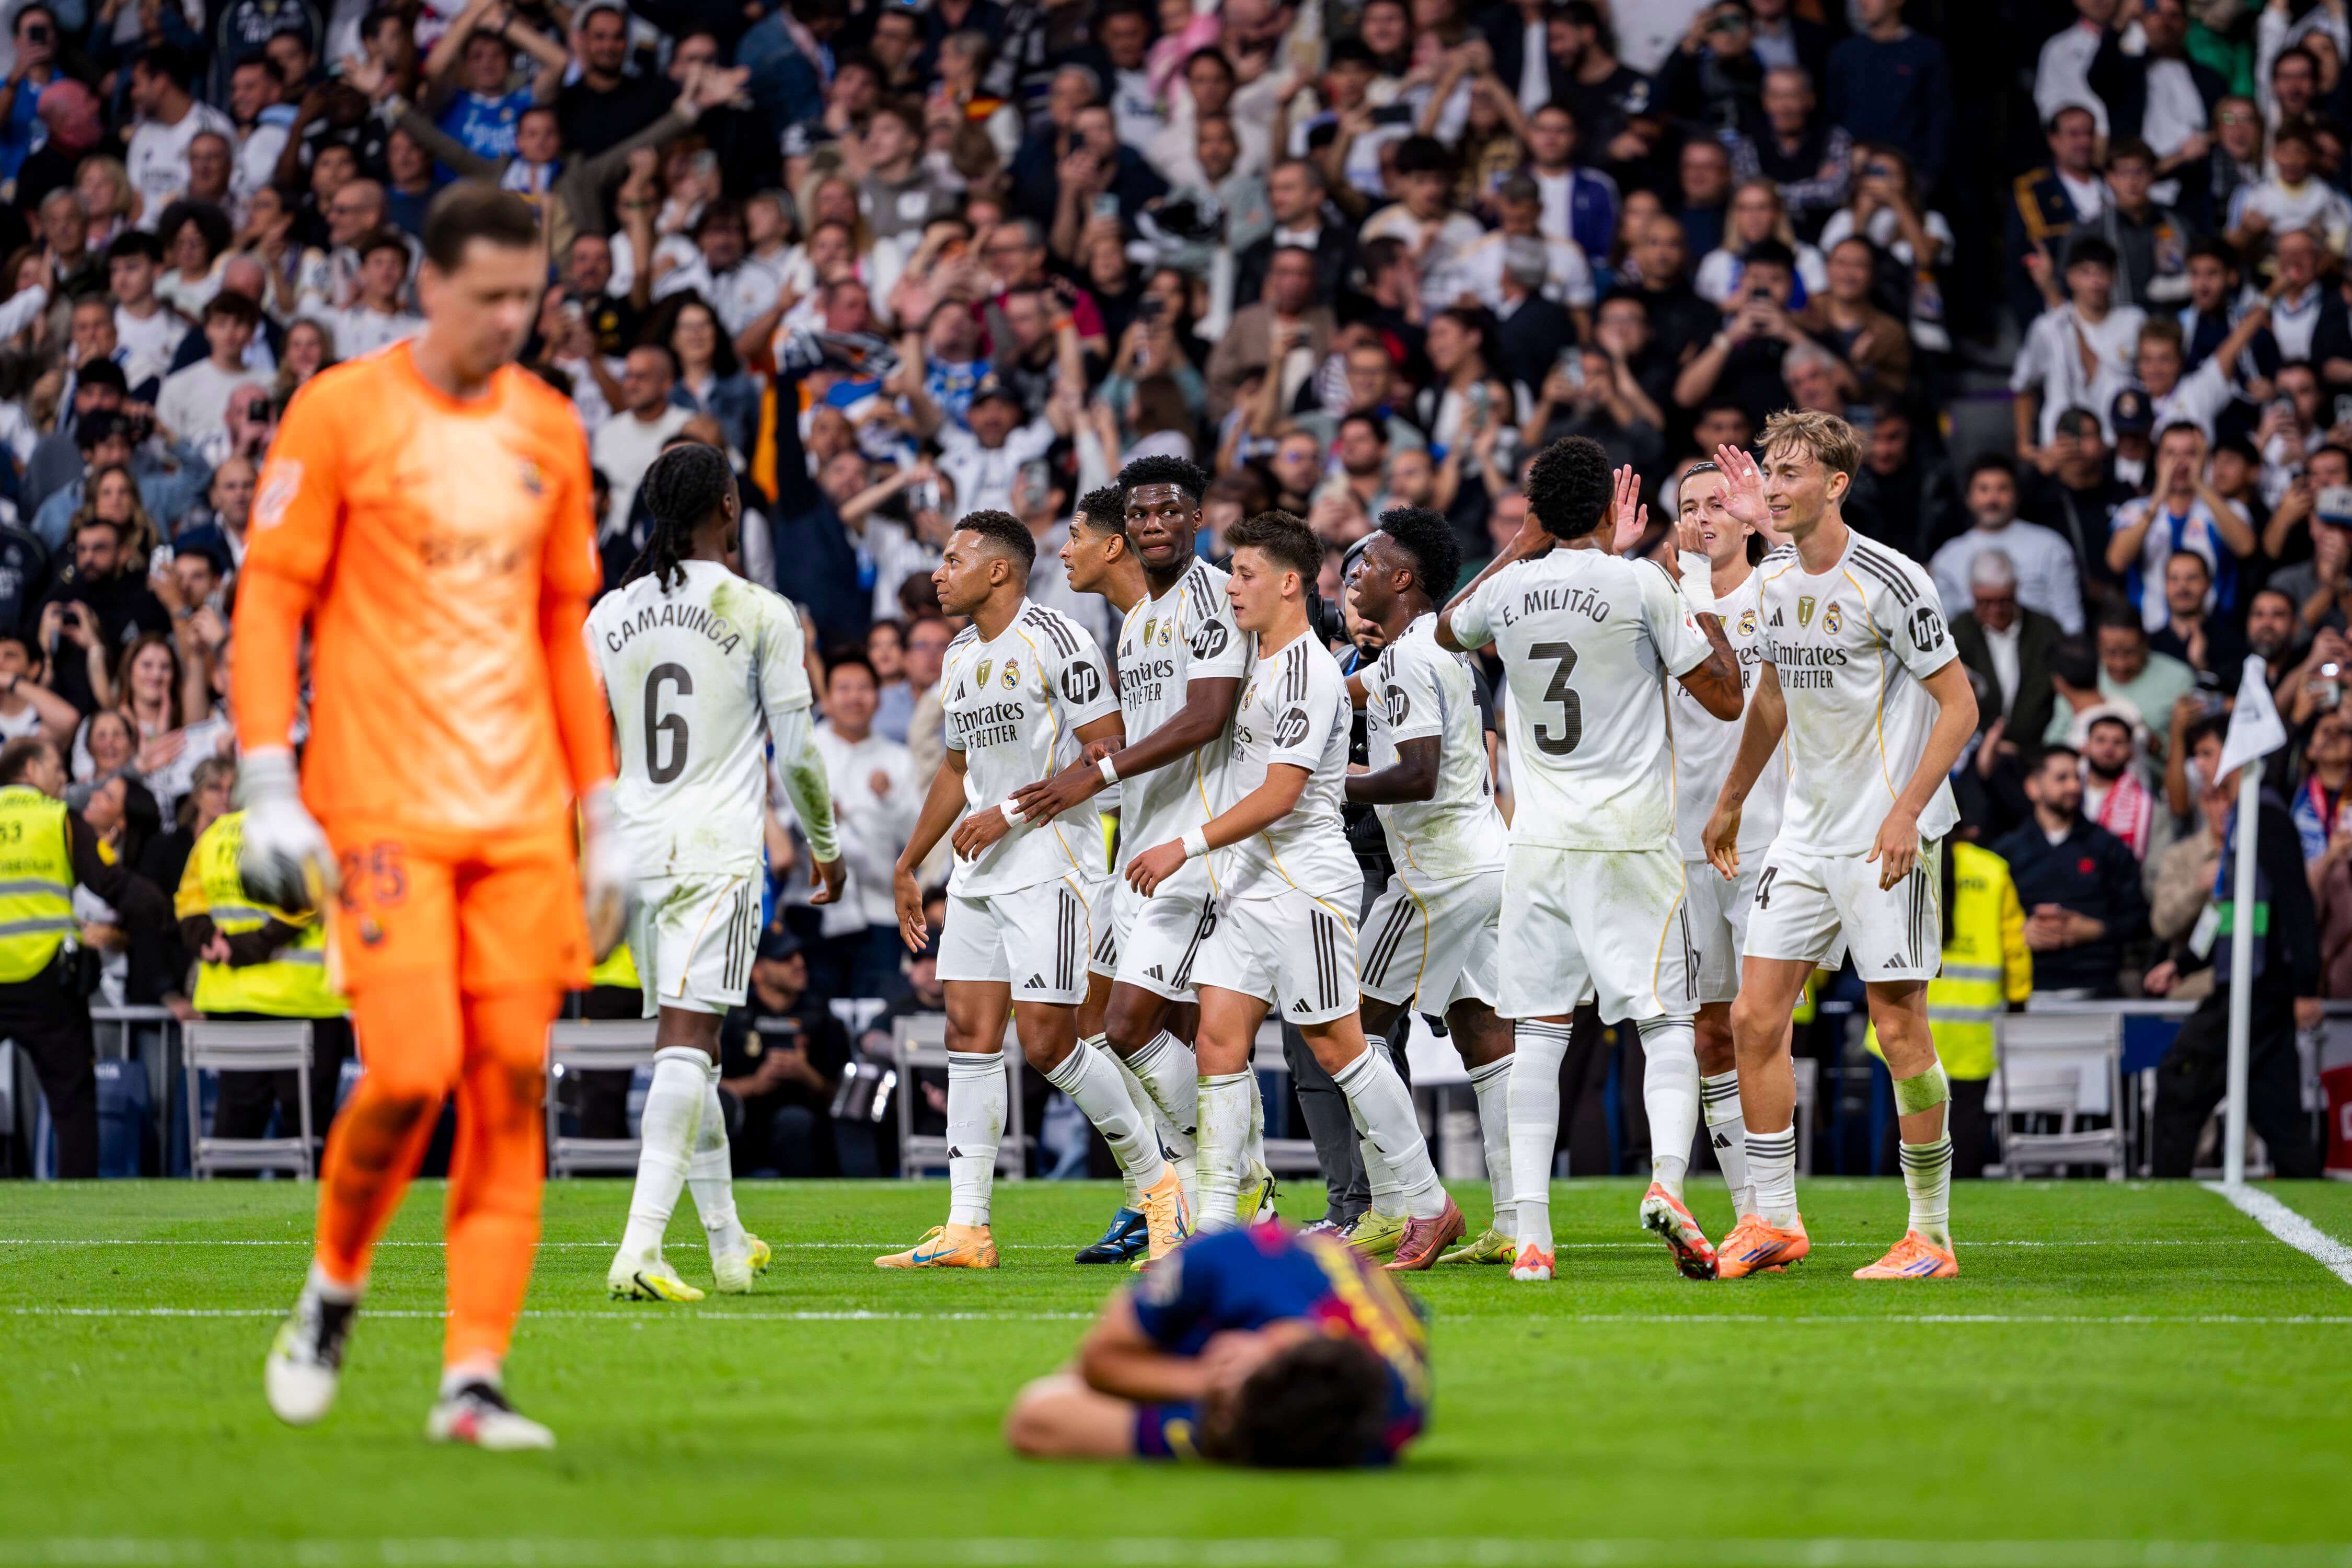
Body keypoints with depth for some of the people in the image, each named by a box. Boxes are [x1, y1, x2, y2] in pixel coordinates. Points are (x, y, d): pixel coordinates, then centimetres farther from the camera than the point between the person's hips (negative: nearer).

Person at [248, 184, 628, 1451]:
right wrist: (269, 786, -11)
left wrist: (603, 809, 15)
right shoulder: (339, 414, -1)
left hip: (522, 819, 4)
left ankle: (473, 1379, -1)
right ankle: (332, 1290, 14)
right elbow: (269, 599, -2)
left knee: (512, 1087, -3)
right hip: (381, 809, -4)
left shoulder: (550, 431, 13)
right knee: (409, 1072, -13)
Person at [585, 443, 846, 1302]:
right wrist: (826, 844, 13)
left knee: (688, 1041, 17)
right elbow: (796, 750, -2)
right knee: (685, 1042, -13)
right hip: (718, 852, -5)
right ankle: (639, 1248, -27)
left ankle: (729, 1244, 26)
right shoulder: (761, 614, -5)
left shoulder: (608, 616, 8)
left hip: (636, 847, 5)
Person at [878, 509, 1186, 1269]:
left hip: (1051, 862, -8)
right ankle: (966, 1228, 2)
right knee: (970, 1035, 2)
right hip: (979, 872, 8)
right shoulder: (959, 657, 15)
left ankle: (1158, 1183, 7)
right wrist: (908, 865, 29)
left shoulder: (1056, 640, -12)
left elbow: (1108, 751, -16)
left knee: (1048, 1043, -11)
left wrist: (1011, 815, -18)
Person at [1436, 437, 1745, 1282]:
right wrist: (1698, 587, 6)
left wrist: (1524, 541, 29)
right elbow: (1727, 696, -2)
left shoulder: (1508, 591, 3)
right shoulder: (1642, 586, -8)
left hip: (1538, 841, 3)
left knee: (1536, 1033, 4)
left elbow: (1449, 629, 29)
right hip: (1630, 841, -3)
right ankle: (1666, 1178, -22)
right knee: (1667, 1020, 2)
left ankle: (1530, 1228, -4)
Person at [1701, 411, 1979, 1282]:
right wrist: (1731, 803, 28)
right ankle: (1774, 1219, 10)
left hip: (1887, 835, -7)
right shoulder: (1776, 580, 8)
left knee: (1900, 1029, -5)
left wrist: (1907, 810, -20)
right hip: (1805, 833, 7)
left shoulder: (1890, 582, -13)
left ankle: (1930, 1235, 3)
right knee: (1755, 1017, 1)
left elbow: (1959, 703, -11)